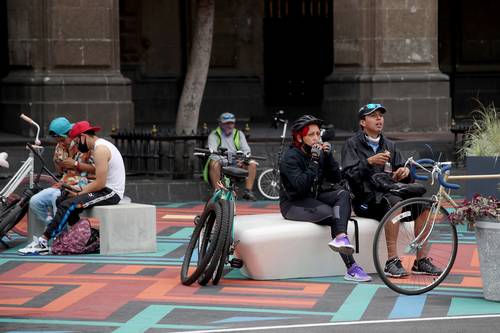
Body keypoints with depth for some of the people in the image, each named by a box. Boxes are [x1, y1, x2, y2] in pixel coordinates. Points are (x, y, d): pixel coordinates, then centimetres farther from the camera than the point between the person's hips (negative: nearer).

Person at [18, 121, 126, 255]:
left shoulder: (100, 149, -16)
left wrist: (80, 193, -10)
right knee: (62, 200, 4)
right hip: (108, 190, 10)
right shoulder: (101, 145, 17)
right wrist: (81, 189, 7)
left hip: (110, 193, -10)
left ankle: (43, 242, -18)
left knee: (67, 205, -19)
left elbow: (100, 183, -21)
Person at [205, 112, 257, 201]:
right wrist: (220, 159, -34)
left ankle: (248, 191, -19)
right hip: (221, 164, -3)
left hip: (236, 164, 3)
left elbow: (246, 149, 2)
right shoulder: (214, 135, 5)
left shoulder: (239, 134, 14)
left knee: (252, 164, -21)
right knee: (214, 164, -36)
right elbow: (212, 150, -12)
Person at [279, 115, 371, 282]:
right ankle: (351, 268, -38)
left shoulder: (319, 152, 7)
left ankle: (340, 237, -45)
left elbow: (336, 179, 1)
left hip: (314, 198, 7)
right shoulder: (290, 157, -14)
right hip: (293, 204, -7)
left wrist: (328, 156, -12)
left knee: (343, 193, -22)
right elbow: (301, 186, -26)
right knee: (333, 216, -27)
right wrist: (314, 161, -26)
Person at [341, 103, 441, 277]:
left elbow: (405, 178, 17)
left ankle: (421, 261, -17)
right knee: (394, 201, -36)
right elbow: (348, 174, -12)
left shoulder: (389, 145, 20)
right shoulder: (353, 144, 4)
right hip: (365, 199, -6)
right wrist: (369, 162, -24)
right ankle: (392, 261, -37)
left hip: (388, 193, 6)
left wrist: (405, 172, -7)